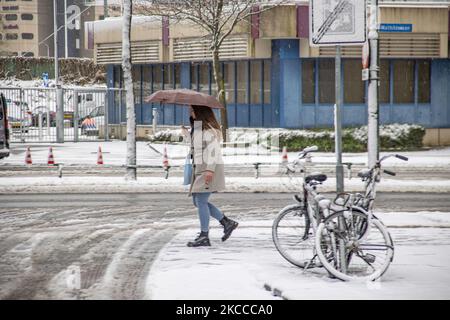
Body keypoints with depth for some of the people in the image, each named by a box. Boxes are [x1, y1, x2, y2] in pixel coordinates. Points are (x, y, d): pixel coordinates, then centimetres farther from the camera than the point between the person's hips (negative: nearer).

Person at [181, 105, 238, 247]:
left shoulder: (207, 127, -12)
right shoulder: (196, 127, 17)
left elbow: (213, 148, -21)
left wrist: (210, 169, -28)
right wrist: (186, 133, 20)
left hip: (209, 168, -10)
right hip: (199, 167, 10)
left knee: (201, 201, -10)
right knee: (197, 201, 11)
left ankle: (204, 236, -6)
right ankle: (227, 223, 17)